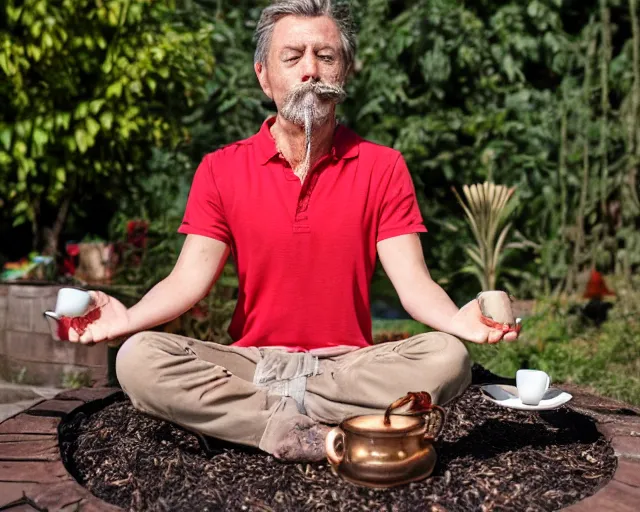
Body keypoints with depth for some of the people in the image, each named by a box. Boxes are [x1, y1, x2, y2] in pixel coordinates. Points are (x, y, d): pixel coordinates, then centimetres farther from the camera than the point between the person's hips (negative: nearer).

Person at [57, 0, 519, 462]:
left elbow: (413, 282, -7)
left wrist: (460, 321, -29)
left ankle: (270, 414, -22)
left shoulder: (383, 168, 2)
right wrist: (128, 318, -25)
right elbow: (190, 279, -5)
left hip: (348, 364, 0)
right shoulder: (220, 170, 4)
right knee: (138, 359, -24)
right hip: (250, 362, 1)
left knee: (448, 357, -26)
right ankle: (326, 437, -26)